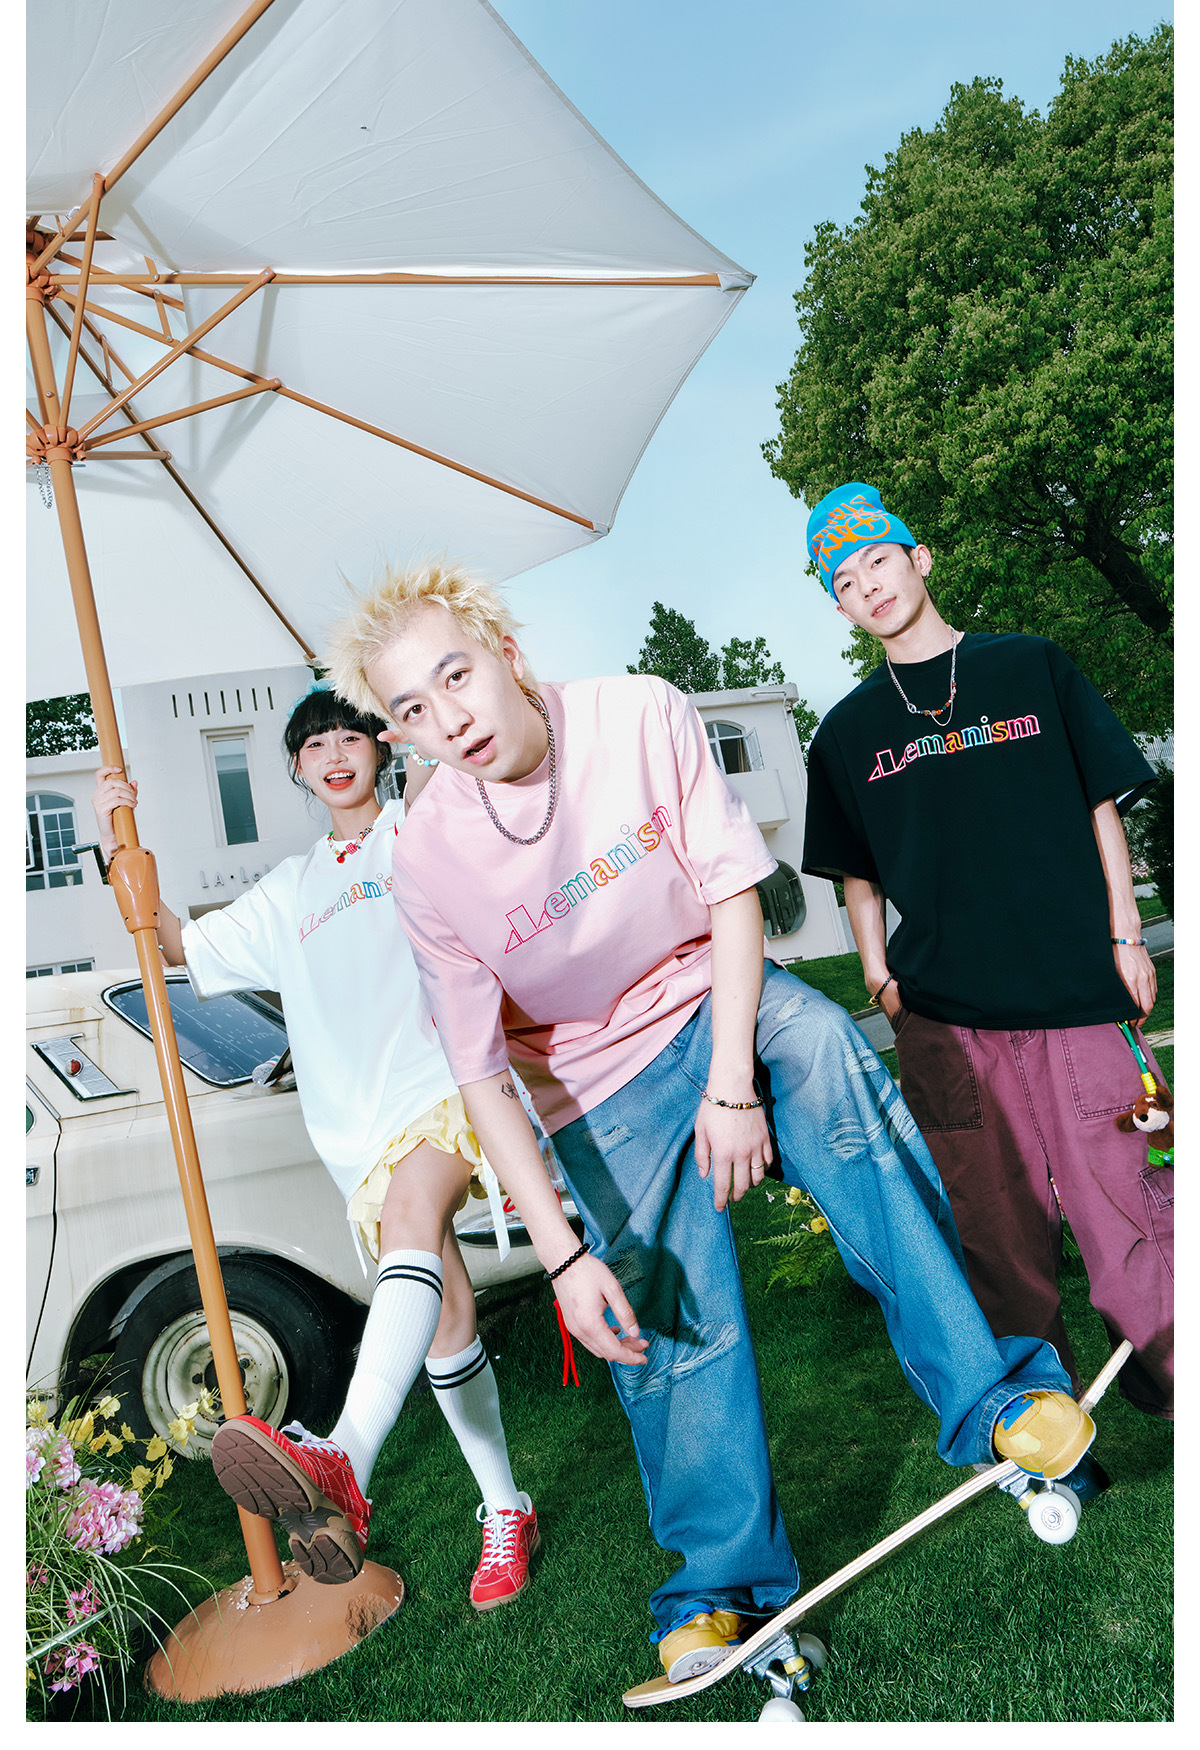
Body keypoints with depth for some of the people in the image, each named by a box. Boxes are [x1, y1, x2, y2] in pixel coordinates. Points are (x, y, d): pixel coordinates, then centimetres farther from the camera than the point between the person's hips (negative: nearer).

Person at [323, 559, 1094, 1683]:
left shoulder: (640, 714, -16)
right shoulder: (429, 863, -18)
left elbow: (731, 891, -11)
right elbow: (483, 1074, -16)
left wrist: (733, 1082, -19)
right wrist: (562, 1253, -22)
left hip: (714, 992, 1)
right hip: (599, 1079, 0)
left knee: (825, 1053, -31)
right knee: (671, 1319, -5)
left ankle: (988, 1393, -22)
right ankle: (723, 1586, 18)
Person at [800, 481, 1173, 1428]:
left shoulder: (1031, 666, 9)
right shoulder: (848, 731, 11)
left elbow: (1101, 802, 9)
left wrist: (1125, 935, 3)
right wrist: (878, 971, 6)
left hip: (1072, 985, -1)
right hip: (940, 1013, 1)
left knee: (1122, 1196, -4)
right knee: (1000, 1225, 6)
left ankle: (1171, 1378, 16)